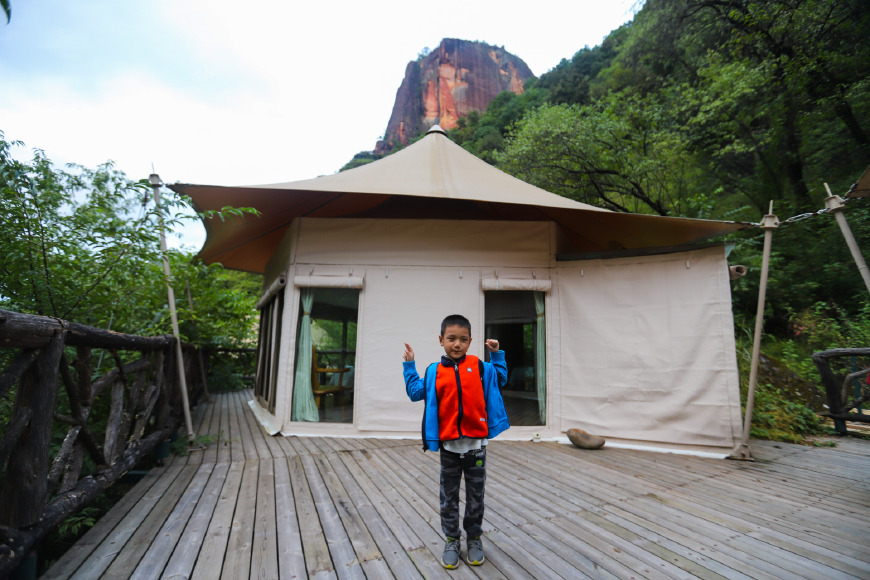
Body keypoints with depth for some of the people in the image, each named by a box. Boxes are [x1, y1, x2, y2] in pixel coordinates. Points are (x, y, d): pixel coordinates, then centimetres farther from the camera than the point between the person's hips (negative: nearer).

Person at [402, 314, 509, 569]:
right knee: (449, 497, 15)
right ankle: (452, 540, 33)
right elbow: (416, 392, 2)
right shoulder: (435, 371, -1)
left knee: (475, 496, 16)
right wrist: (409, 365, 0)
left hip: (475, 444, 0)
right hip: (448, 445, 0)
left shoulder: (479, 366, -2)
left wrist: (497, 354, 2)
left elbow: (500, 379, 10)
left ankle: (474, 538, 36)